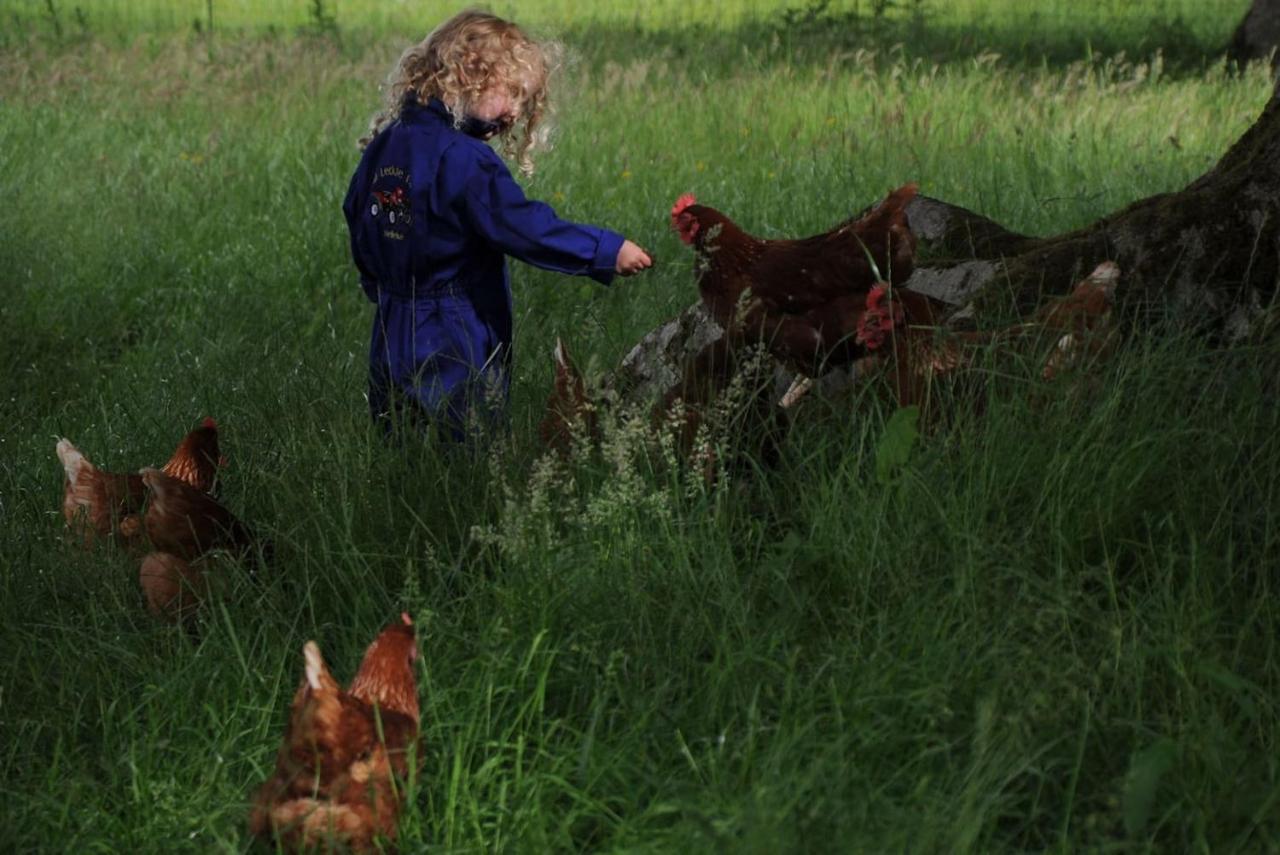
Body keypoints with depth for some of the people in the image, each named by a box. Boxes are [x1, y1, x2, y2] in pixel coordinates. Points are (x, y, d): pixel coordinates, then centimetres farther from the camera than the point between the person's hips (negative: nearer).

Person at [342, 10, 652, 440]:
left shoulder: (382, 146, 7)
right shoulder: (462, 159, -19)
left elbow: (357, 222, 18)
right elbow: (527, 227, -23)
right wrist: (608, 250, -18)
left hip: (391, 345, 8)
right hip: (456, 356, -8)